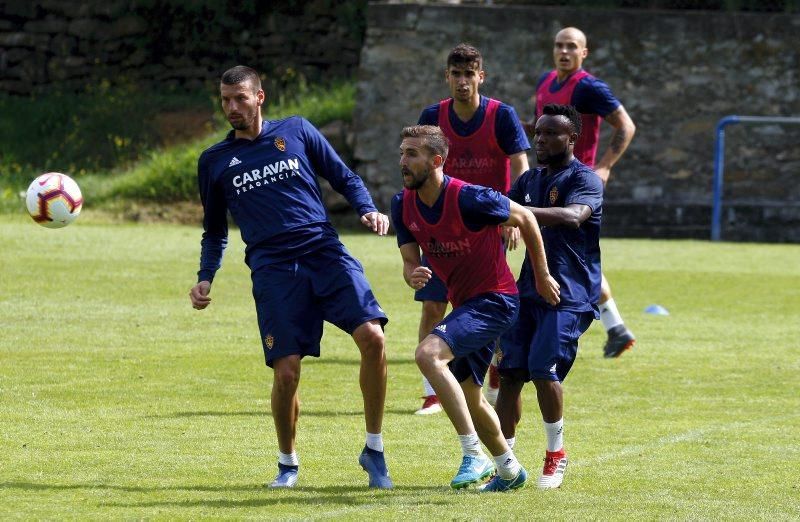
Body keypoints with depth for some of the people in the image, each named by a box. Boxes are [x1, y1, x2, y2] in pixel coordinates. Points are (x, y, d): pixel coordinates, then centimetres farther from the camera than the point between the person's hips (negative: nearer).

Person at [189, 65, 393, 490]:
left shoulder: (296, 131, 14)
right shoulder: (214, 161, 16)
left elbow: (344, 178, 18)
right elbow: (215, 230, 25)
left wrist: (368, 210, -1)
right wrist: (205, 278, 11)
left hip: (325, 252, 0)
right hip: (273, 269, 0)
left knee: (371, 336, -19)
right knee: (286, 371, -11)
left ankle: (374, 450, -4)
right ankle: (287, 464, 14)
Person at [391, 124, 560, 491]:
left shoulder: (468, 199, -23)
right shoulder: (403, 205, -3)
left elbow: (525, 219, -10)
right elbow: (410, 260, 2)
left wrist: (542, 277, 0)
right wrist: (412, 275, -24)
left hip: (495, 299, -9)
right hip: (464, 303, 9)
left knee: (429, 354, -28)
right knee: (468, 396, 19)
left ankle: (475, 456, -24)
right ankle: (509, 469, 41)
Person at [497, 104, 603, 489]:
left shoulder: (584, 179, -10)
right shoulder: (531, 180, 15)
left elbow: (574, 215, -30)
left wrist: (519, 211, -41)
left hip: (570, 294, -7)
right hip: (529, 288, 7)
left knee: (544, 369, -18)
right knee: (510, 371, 1)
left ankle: (556, 454, 0)